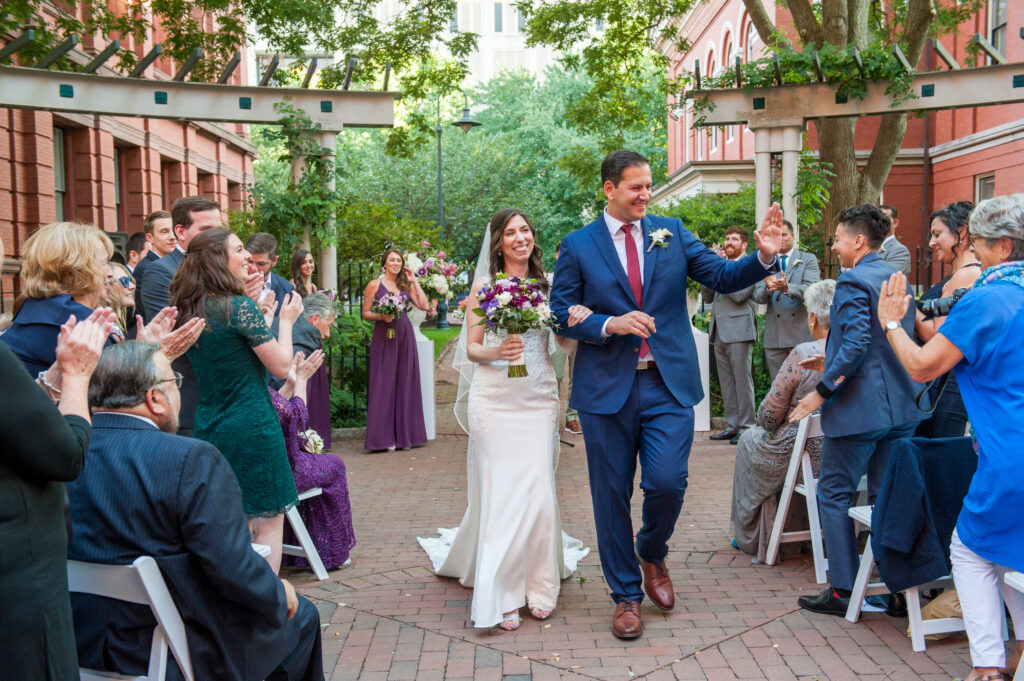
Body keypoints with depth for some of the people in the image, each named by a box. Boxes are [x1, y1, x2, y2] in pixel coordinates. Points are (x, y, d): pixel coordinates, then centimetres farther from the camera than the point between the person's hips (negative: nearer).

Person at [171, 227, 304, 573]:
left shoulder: (188, 310, 6)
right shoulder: (239, 306, -16)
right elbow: (281, 365, -13)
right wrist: (286, 320, 2)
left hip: (208, 427, 8)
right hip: (251, 428, -8)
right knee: (269, 521, 4)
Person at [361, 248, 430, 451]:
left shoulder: (405, 285, 13)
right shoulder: (374, 285, 2)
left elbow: (425, 305, 3)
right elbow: (365, 313, 1)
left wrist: (414, 282, 5)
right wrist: (381, 316, -17)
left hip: (405, 337, 4)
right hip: (384, 337, -4)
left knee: (405, 383, 6)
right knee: (384, 385, -3)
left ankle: (404, 434, 13)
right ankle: (383, 437, 2)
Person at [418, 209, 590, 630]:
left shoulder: (548, 284, 10)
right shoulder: (484, 284, 4)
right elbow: (471, 347, 4)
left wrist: (579, 316, -12)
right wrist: (495, 352, -17)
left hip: (539, 398, 2)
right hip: (495, 400, -2)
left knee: (538, 491, -1)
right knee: (499, 492, -2)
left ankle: (538, 586, 16)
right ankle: (501, 595, 6)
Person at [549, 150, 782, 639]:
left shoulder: (671, 233, 8)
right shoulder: (578, 246, 2)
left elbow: (723, 277, 4)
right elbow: (562, 315, 0)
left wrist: (764, 257, -13)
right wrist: (610, 324, -16)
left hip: (668, 385, 1)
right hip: (607, 388, -1)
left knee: (667, 483, -8)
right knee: (612, 495, 6)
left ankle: (652, 554, 26)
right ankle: (626, 594, 25)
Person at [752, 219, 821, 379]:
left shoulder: (808, 259, 7)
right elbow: (758, 297, 3)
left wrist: (787, 287, -28)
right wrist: (768, 288, -21)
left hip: (802, 332, -2)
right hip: (774, 335, 3)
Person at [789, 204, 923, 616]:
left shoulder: (853, 281, -13)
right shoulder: (898, 279, 15)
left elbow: (856, 344, -23)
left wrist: (823, 391, -17)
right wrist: (830, 363, 23)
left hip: (859, 408, -8)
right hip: (901, 408, 9)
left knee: (834, 495, 3)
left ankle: (843, 591, 6)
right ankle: (898, 589, 16)